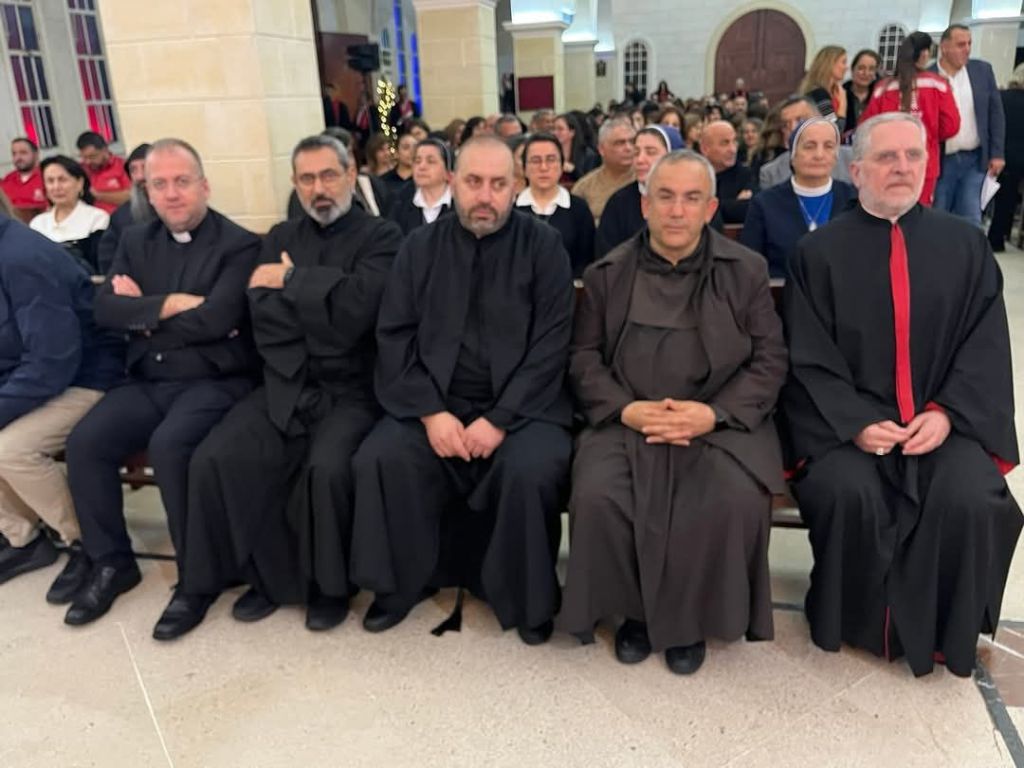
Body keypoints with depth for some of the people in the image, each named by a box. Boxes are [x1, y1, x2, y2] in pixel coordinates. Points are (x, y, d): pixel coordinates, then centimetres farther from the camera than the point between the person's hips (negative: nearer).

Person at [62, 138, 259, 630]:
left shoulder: (238, 245, -4)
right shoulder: (135, 242, 14)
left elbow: (217, 319, -18)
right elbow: (105, 310, 0)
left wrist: (144, 313, -5)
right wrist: (173, 304, -13)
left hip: (214, 382, -5)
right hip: (148, 382, 6)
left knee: (168, 446, -31)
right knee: (83, 442, -16)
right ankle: (111, 563, 4)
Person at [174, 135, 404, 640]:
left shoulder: (381, 237, 1)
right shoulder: (281, 237, 15)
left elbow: (356, 309, -17)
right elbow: (264, 317, 1)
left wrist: (292, 282, -6)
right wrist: (328, 312, -9)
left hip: (351, 390, -4)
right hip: (285, 387, 4)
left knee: (327, 466, -30)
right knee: (214, 460, -16)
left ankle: (329, 582, -2)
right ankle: (270, 574, 4)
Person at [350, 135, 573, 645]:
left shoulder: (543, 245, 0)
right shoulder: (420, 248, 8)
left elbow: (551, 345, -7)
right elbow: (394, 339, 2)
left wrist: (500, 420, -16)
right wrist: (430, 412, -12)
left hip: (520, 405, -2)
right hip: (435, 403, 3)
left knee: (532, 469, -30)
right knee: (379, 459, -21)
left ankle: (526, 598, -2)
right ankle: (401, 582, 4)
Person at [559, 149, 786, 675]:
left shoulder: (745, 270, 8)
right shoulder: (607, 273, 10)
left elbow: (770, 360, 3)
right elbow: (584, 359, 7)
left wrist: (712, 413, -14)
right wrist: (627, 409, -12)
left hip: (720, 423, 0)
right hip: (628, 421, 1)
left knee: (735, 501, -29)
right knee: (596, 495, -27)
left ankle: (690, 617, 0)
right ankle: (634, 608, 2)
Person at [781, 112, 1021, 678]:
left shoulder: (965, 245, 10)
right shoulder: (820, 251, 3)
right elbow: (808, 358, -3)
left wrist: (947, 412, -12)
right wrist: (855, 423, -16)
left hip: (943, 420, 2)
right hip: (847, 420, -1)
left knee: (972, 500, -25)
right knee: (848, 493, -29)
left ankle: (942, 634, 3)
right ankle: (855, 622, -1)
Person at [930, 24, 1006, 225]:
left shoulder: (983, 70, 4)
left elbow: (995, 113, 7)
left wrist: (997, 153, 2)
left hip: (974, 159, 2)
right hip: (939, 161, -2)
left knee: (970, 220, 0)